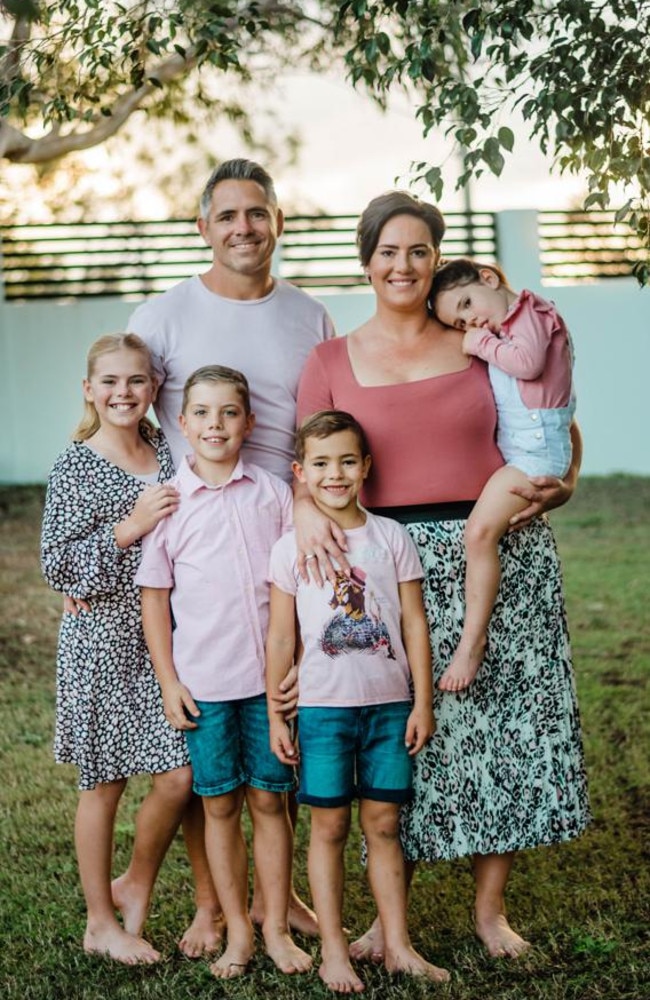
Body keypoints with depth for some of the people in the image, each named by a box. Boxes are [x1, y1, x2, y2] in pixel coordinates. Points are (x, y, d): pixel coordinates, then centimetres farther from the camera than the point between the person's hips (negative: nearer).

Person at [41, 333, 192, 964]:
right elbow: (57, 565, -13)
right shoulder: (76, 467, -8)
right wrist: (129, 528, -21)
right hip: (101, 641, -4)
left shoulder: (167, 456, 7)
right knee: (104, 782, 5)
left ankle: (135, 886, 26)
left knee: (179, 777, 0)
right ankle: (100, 922, 21)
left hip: (161, 639, 5)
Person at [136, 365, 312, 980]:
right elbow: (154, 598, 2)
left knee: (268, 800, 7)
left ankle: (275, 927, 19)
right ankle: (237, 931, 19)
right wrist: (169, 682, -2)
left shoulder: (273, 494, 2)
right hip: (202, 681, 0)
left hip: (269, 676, 1)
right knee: (220, 806, 7)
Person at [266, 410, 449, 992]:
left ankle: (398, 945, 16)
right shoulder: (290, 549, -1)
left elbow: (414, 625, 4)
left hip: (390, 704, 1)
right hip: (324, 705, -1)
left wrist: (423, 703, 2)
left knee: (384, 824, 7)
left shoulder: (392, 538, 2)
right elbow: (281, 638, 2)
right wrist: (275, 714, 1)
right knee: (329, 825, 4)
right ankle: (333, 950, 12)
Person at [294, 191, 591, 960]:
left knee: (504, 723, 5)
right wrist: (308, 515, -22)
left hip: (500, 552, 1)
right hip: (394, 564, -1)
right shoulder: (331, 362, 4)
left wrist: (564, 485, -4)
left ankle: (491, 907, 21)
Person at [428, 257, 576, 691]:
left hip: (537, 448, -11)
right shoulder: (500, 337, 22)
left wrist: (484, 343, -10)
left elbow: (528, 363, -22)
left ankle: (473, 639, -18)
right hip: (508, 450, 11)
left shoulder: (531, 312, -5)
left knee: (480, 530, -22)